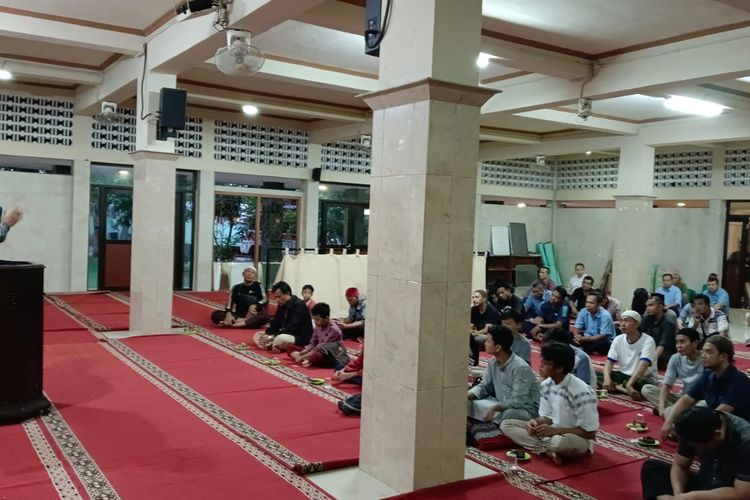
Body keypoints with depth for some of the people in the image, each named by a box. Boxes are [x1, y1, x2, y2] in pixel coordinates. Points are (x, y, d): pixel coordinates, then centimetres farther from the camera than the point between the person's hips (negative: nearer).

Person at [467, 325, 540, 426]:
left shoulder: (520, 368, -25)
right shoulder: (493, 362, -1)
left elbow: (518, 402, -28)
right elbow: (484, 386, 8)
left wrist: (494, 408, -42)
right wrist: (468, 396, -12)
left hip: (525, 410, -7)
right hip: (502, 405, 7)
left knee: (505, 414, -40)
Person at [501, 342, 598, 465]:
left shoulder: (581, 392, -25)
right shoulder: (546, 385, -4)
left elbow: (590, 433, -20)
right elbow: (547, 417, 6)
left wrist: (555, 430, -25)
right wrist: (535, 422, -17)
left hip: (578, 440, -7)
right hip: (552, 433, 7)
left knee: (560, 442, -43)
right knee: (506, 424, -3)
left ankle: (543, 447, -7)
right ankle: (548, 451, -16)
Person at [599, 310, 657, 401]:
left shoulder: (648, 341, -17)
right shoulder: (618, 339, -1)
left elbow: (642, 366, -30)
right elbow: (609, 362, -7)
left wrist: (629, 385, -44)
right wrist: (607, 378, -29)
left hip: (644, 377, -5)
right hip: (623, 375, 5)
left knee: (641, 383, -41)